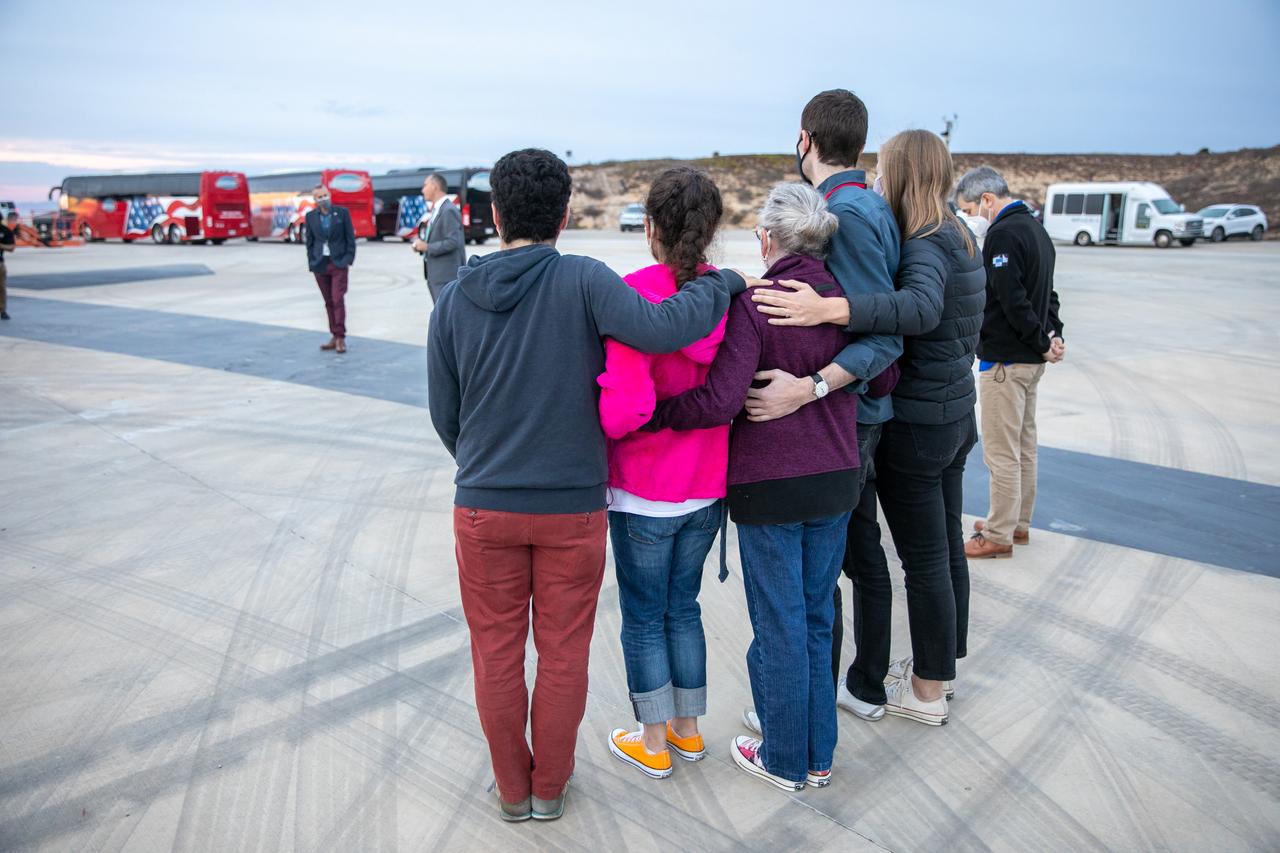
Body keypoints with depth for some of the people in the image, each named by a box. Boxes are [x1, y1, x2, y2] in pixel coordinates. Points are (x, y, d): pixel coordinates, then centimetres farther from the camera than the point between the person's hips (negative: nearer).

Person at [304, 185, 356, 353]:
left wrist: (349, 260, -6)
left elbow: (350, 237, 0)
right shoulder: (311, 216, 7)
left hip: (339, 263, -3)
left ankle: (340, 338, -6)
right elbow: (310, 241, 10)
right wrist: (311, 263, 3)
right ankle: (334, 336, 11)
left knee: (338, 300, -10)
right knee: (329, 302, 6)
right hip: (320, 264, 3)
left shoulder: (342, 212, 0)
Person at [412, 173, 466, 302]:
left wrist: (427, 247, -16)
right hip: (436, 276, 10)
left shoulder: (449, 210, -15)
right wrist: (422, 246, 5)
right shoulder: (437, 210, 17)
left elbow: (452, 242, -22)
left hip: (446, 276, -10)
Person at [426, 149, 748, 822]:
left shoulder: (454, 300, -2)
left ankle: (512, 788, 32)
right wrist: (721, 283, -10)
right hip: (573, 508, -2)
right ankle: (550, 787, 32)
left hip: (483, 507, 2)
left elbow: (443, 414, 4)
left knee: (496, 654, 16)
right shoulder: (582, 280, -13)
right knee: (563, 655, 15)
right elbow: (658, 330, -28)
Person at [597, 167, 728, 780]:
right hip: (708, 487, 5)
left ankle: (653, 744, 29)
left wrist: (594, 428, -8)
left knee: (643, 616, 14)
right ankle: (687, 729, 37)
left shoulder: (636, 294, -22)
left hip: (645, 493, -5)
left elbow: (625, 409, -28)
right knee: (683, 607, 22)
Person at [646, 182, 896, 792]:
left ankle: (785, 761, 25)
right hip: (836, 480, 6)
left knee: (779, 627, 8)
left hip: (769, 487, -5)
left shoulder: (753, 305, -17)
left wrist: (641, 415, -17)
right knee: (817, 619, 18)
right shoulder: (847, 300, 0)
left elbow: (719, 401, -26)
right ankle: (818, 756, 30)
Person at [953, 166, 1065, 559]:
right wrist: (1053, 335, 5)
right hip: (1030, 361, 10)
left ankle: (999, 535, 7)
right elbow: (1047, 293, 15)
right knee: (1024, 446, 17)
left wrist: (1043, 343, -14)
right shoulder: (1035, 228, 15)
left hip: (1004, 361, -10)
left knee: (1000, 451, -2)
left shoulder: (1003, 234, -17)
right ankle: (1018, 523, 29)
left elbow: (1013, 301, -23)